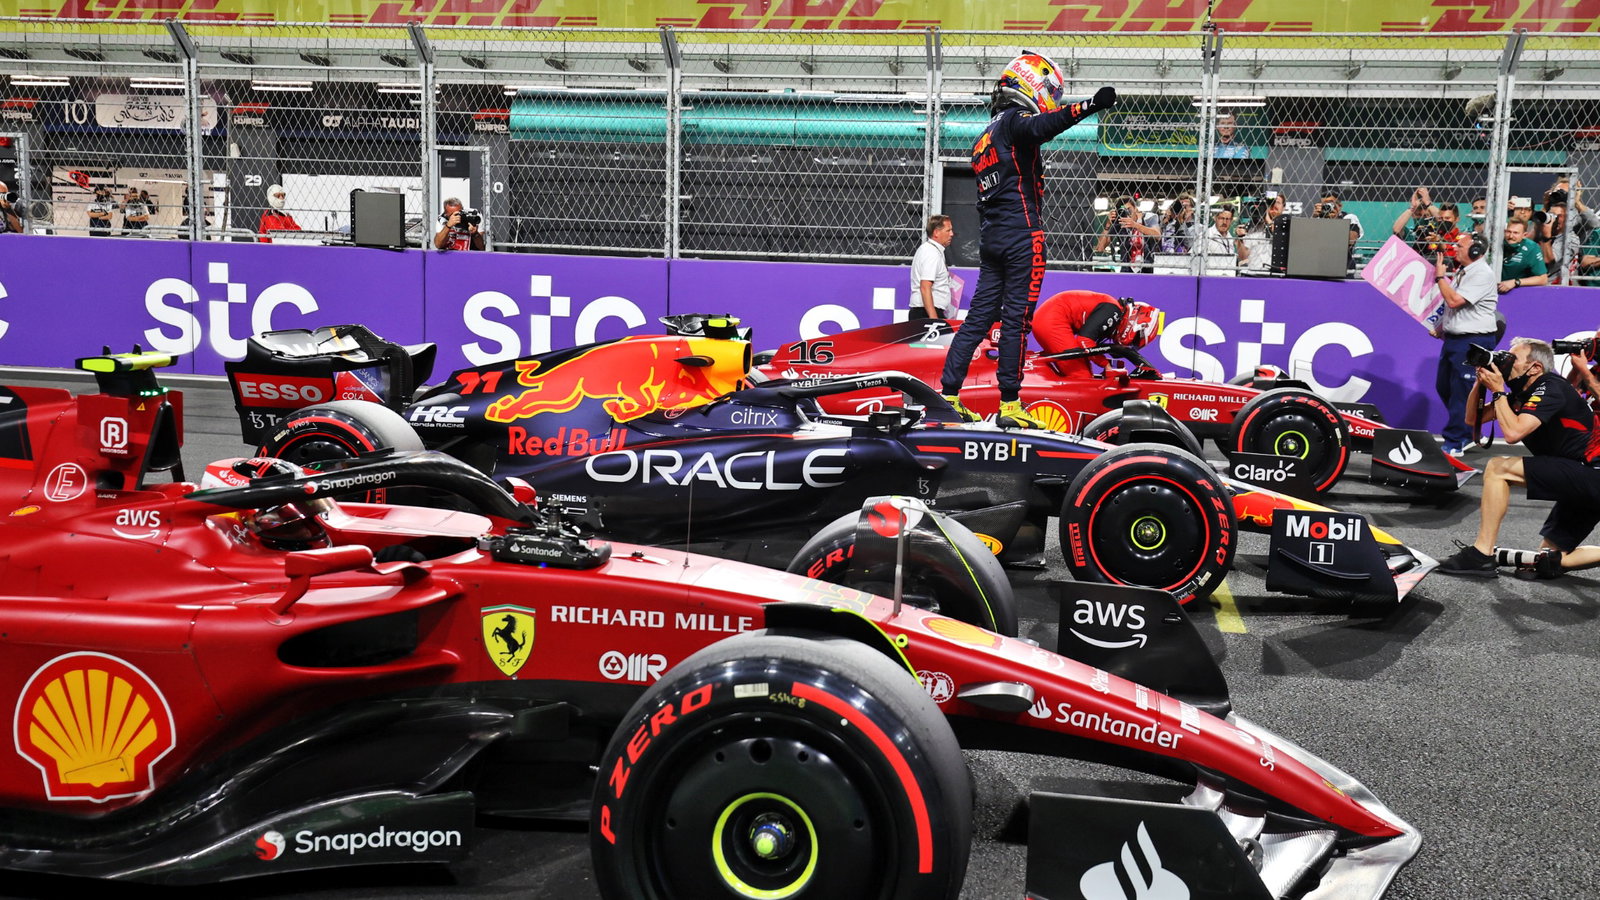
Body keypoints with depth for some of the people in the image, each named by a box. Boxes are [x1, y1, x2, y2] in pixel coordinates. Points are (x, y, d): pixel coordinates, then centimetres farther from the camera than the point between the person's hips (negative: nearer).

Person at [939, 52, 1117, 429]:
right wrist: (1089, 106, -40)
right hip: (1022, 235, -9)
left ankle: (948, 395, 9)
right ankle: (1010, 405, -2)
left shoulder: (986, 136, 24)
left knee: (980, 316, 9)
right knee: (1016, 317, -5)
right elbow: (1043, 126, -28)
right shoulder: (1015, 120, -3)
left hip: (991, 237, 9)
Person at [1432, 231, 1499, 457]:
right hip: (1454, 338, 10)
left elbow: (1454, 300, -22)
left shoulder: (1482, 274, -15)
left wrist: (1440, 276, -11)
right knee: (1444, 387, 15)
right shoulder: (1462, 272, 15)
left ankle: (1454, 444, -1)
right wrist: (1441, 327, 16)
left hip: (1474, 341, -10)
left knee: (1461, 392, -7)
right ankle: (1468, 433, 28)